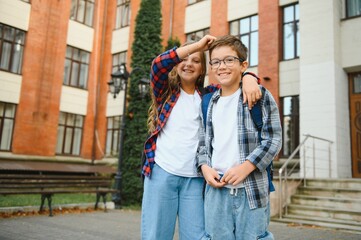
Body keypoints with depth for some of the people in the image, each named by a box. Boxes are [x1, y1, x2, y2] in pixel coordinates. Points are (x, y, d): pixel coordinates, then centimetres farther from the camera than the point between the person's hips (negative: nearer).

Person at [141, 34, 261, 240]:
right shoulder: (165, 91, 9)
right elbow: (159, 64, -9)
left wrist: (249, 78, -18)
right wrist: (198, 45, -13)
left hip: (195, 177, 1)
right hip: (161, 172, -1)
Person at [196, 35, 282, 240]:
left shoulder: (260, 96, 0)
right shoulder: (209, 103, 14)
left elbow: (273, 140, -5)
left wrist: (245, 167, -14)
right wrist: (204, 166, -1)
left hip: (252, 189, -3)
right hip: (216, 188, 4)